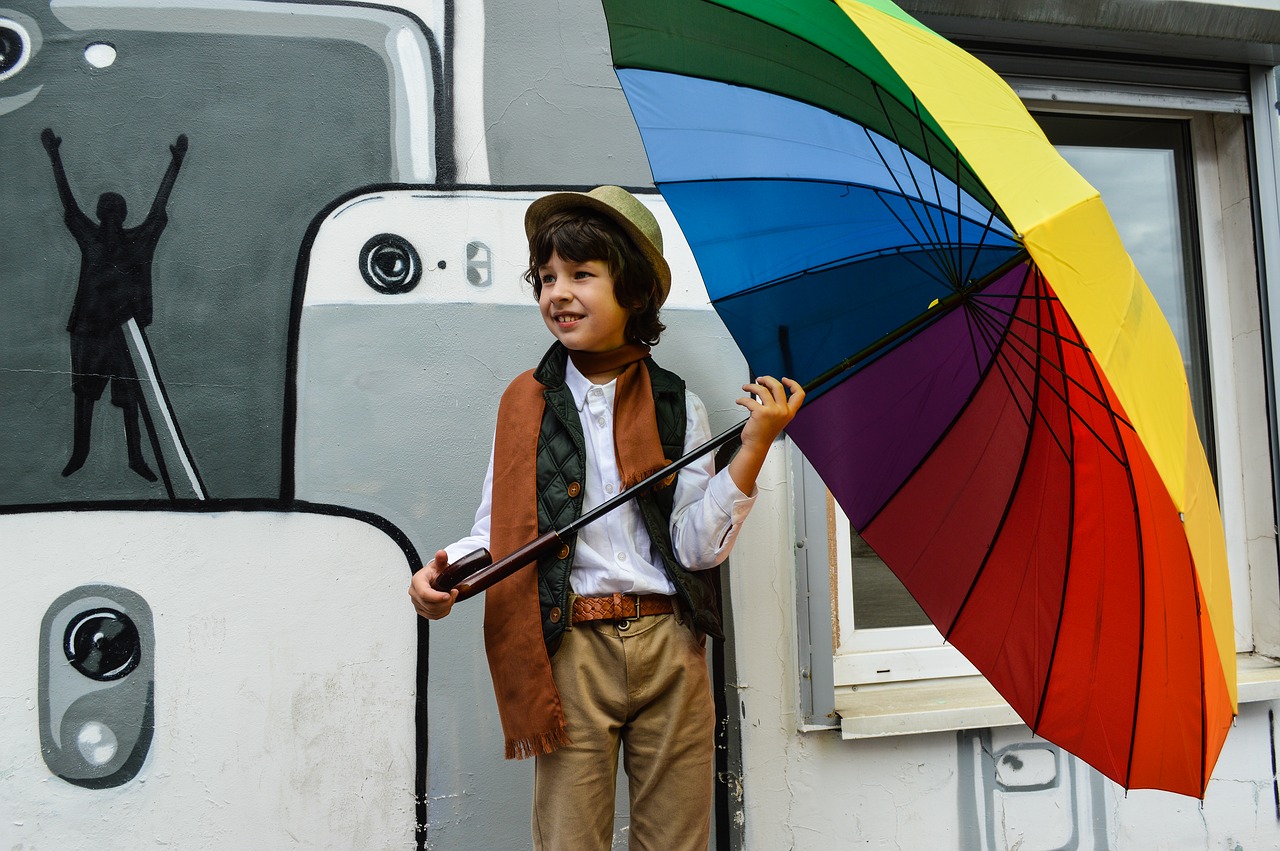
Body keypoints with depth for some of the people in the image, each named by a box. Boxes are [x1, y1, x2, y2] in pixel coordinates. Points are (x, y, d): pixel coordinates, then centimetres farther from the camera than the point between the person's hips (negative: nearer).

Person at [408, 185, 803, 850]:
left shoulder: (678, 408, 4)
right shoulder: (526, 403, 4)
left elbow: (697, 546, -4)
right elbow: (500, 530, 6)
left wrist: (754, 446, -11)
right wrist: (448, 572, -13)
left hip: (671, 653, 1)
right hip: (571, 654, 0)